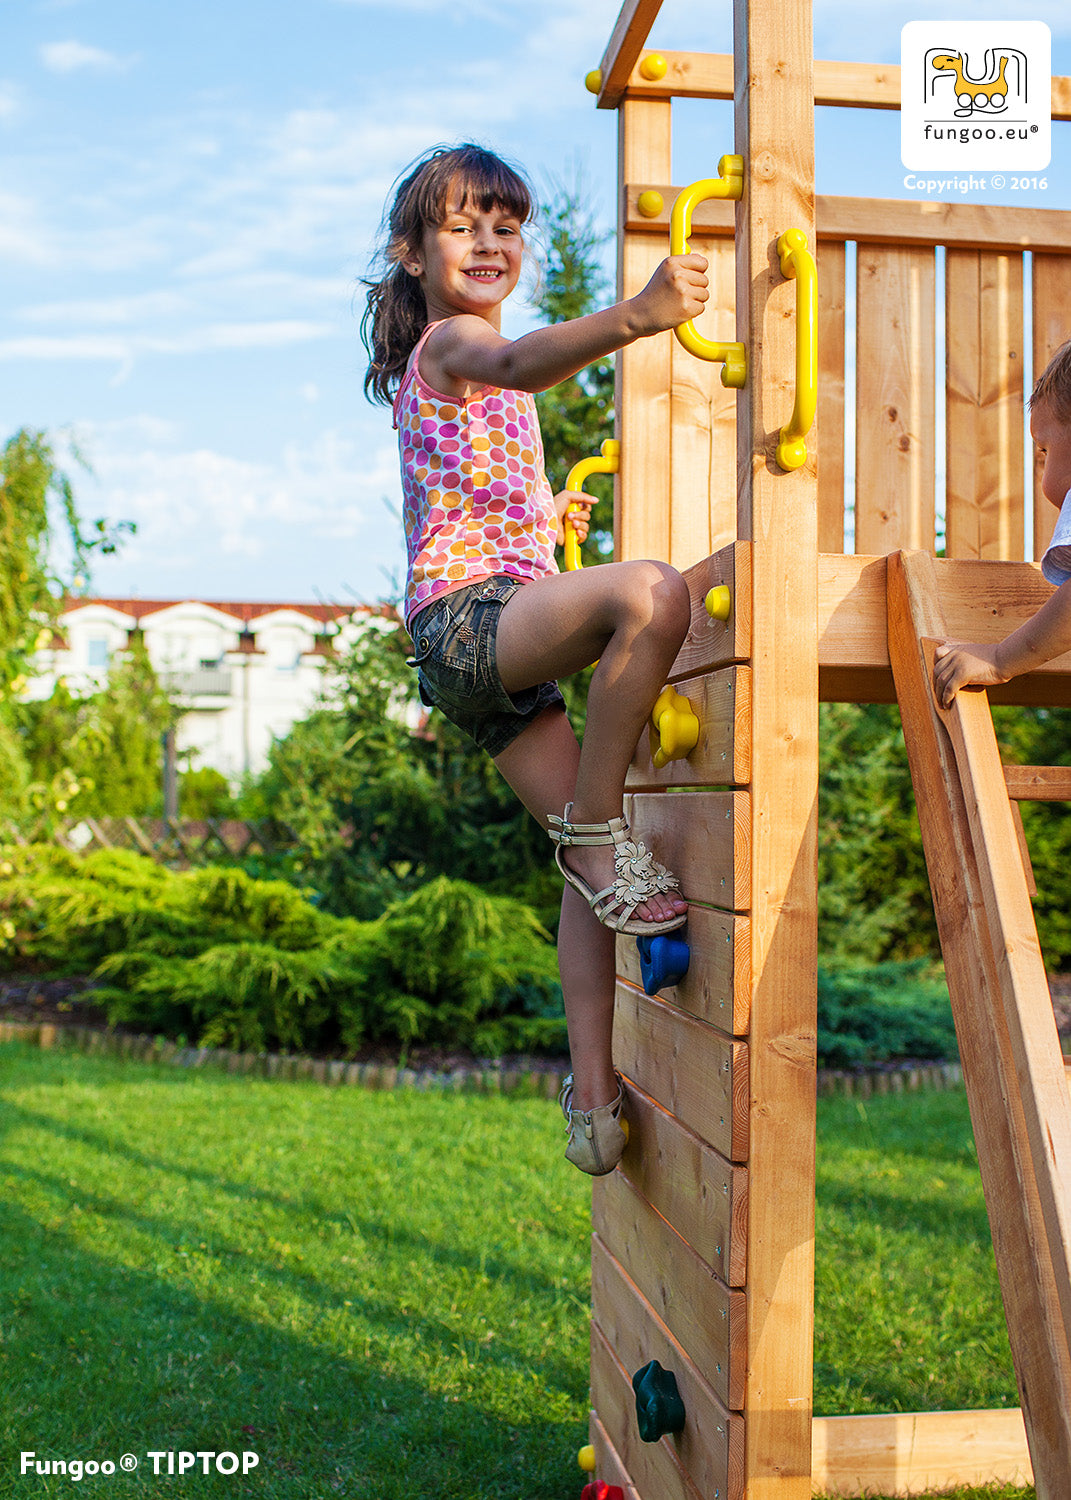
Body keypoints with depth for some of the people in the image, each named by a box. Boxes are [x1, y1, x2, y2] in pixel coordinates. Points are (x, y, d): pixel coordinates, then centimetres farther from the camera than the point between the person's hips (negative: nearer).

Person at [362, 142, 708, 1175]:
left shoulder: (440, 365, 29)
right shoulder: (453, 339, -3)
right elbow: (517, 365, -30)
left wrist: (540, 517, 49)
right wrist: (634, 317, -46)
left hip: (484, 644, 10)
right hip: (468, 610, -10)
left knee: (594, 855, 4)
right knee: (652, 593, -36)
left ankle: (593, 1095, 5)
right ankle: (594, 827, -21)